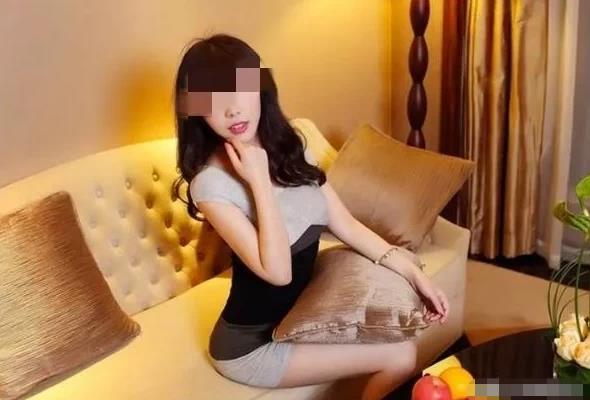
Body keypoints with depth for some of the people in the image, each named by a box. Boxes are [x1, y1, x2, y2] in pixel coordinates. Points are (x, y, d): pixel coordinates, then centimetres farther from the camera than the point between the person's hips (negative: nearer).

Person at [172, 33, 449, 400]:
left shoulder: (291, 147, -1)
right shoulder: (211, 182, -24)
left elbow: (344, 224, -1)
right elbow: (277, 271, -28)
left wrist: (414, 273, -7)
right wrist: (259, 180, -29)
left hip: (300, 310, 7)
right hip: (252, 343, -7)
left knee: (403, 258, 10)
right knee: (401, 355, -13)